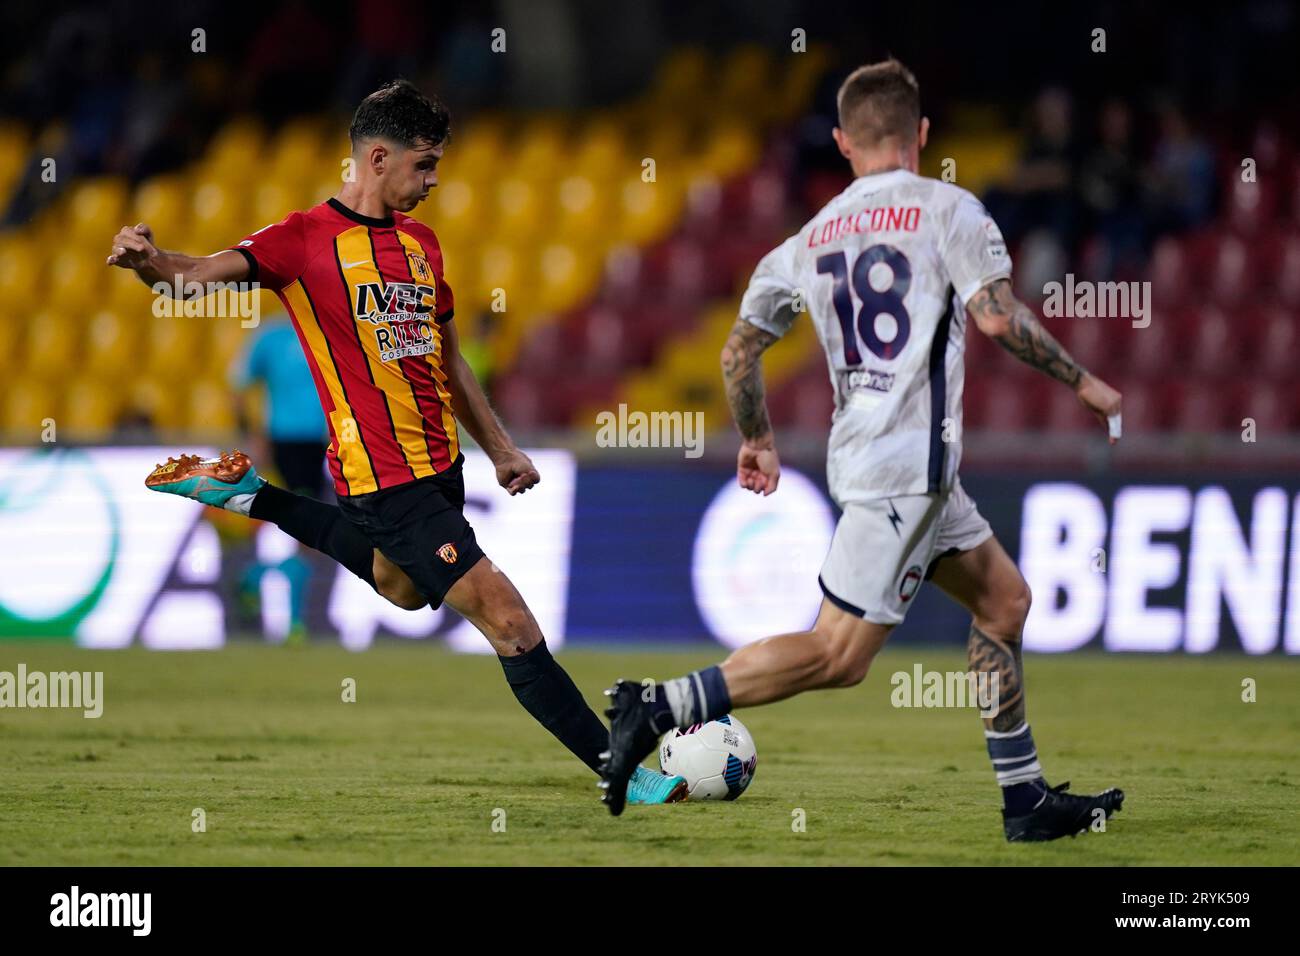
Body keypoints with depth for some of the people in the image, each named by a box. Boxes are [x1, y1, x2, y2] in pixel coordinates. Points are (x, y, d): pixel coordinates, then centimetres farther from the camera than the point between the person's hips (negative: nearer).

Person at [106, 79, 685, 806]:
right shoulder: (307, 239, -10)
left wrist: (500, 449, 20)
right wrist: (147, 259, -42)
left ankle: (253, 498, 43)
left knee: (403, 587, 34)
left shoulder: (421, 241, 12)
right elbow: (196, 275, -20)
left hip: (440, 465, 9)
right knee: (507, 620, -13)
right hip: (385, 475, -9)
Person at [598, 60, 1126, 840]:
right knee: (840, 655, -10)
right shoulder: (946, 209, -6)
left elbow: (740, 350, 13)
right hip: (909, 462, -8)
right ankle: (660, 708, -17)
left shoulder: (812, 237, 12)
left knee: (1004, 600, 18)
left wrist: (758, 441, 28)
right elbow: (998, 316, -17)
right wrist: (1083, 383, -3)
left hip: (865, 452, 8)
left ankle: (1027, 801, 18)